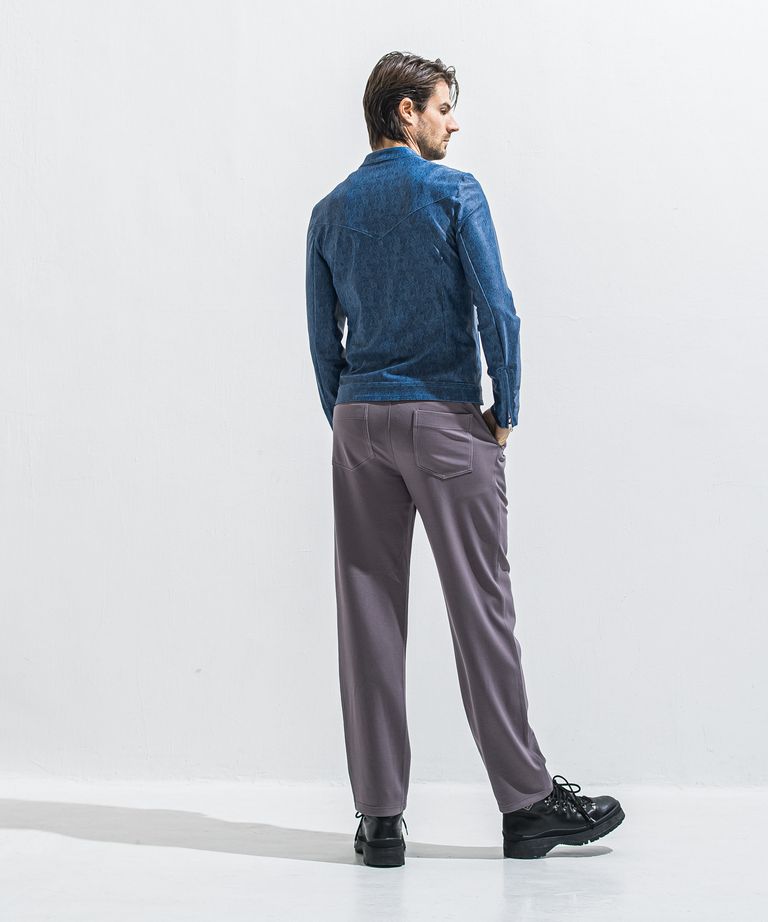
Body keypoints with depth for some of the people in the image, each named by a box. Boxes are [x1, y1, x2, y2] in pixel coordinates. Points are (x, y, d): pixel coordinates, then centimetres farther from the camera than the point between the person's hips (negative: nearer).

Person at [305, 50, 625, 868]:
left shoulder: (331, 212, 10)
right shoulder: (453, 193, -4)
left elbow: (323, 338, 11)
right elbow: (496, 311, -10)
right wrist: (506, 412, 0)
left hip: (359, 424, 4)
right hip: (446, 420, -4)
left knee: (368, 614, 4)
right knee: (480, 608, 1)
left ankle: (380, 817, 7)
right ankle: (526, 804, 9)